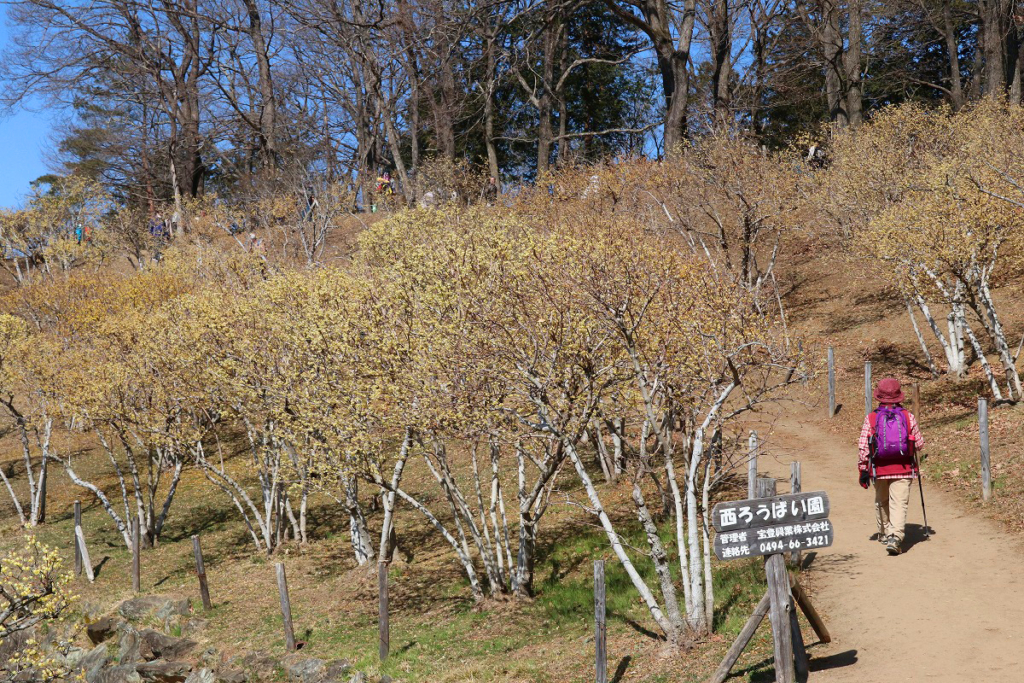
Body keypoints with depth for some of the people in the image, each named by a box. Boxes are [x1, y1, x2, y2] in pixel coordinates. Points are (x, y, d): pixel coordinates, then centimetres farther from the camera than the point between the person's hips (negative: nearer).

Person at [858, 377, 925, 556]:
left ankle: (884, 533, 35)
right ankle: (895, 537, -20)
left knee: (881, 502, 20)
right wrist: (912, 449, 27)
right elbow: (919, 444, 3)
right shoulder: (908, 417, -3)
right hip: (903, 469, -1)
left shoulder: (871, 418, -4)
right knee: (899, 503, -4)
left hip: (879, 469, 1)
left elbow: (863, 446, -6)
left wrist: (863, 469, 2)